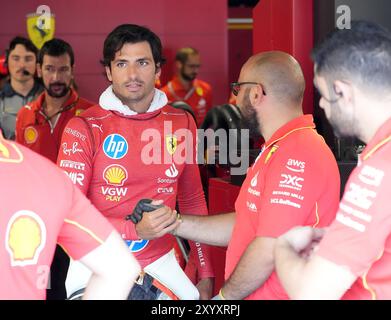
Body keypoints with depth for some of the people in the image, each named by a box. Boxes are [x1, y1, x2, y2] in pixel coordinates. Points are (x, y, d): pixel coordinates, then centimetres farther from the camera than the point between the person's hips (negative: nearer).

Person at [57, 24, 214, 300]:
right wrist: (136, 229, -24)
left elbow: (193, 200, 10)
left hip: (162, 265, 3)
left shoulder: (182, 123, 1)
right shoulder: (84, 128, -10)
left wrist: (206, 273, 8)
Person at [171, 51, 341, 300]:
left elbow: (268, 250, -21)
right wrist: (175, 223, 13)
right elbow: (242, 225, 18)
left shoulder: (295, 155, -18)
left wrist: (225, 295, -8)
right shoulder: (278, 150, 18)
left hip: (275, 294, -9)